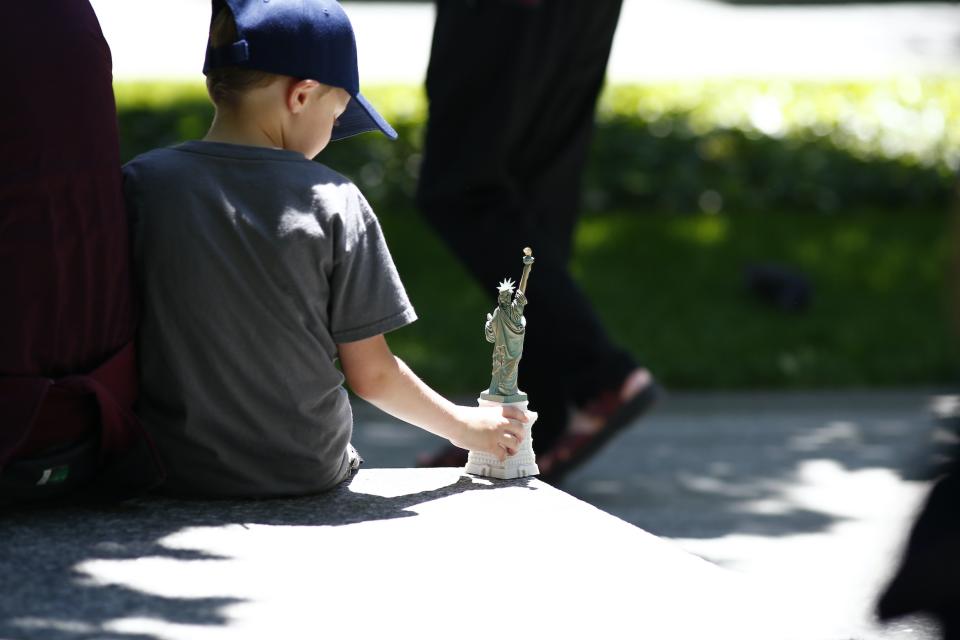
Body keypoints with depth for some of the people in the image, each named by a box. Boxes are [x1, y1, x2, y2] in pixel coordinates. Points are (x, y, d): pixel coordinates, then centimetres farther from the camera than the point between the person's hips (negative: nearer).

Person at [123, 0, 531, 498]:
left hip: (177, 474, 0)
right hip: (306, 473, 0)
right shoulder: (335, 206, -7)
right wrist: (462, 425, 13)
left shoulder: (139, 185, -6)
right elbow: (370, 374, -3)